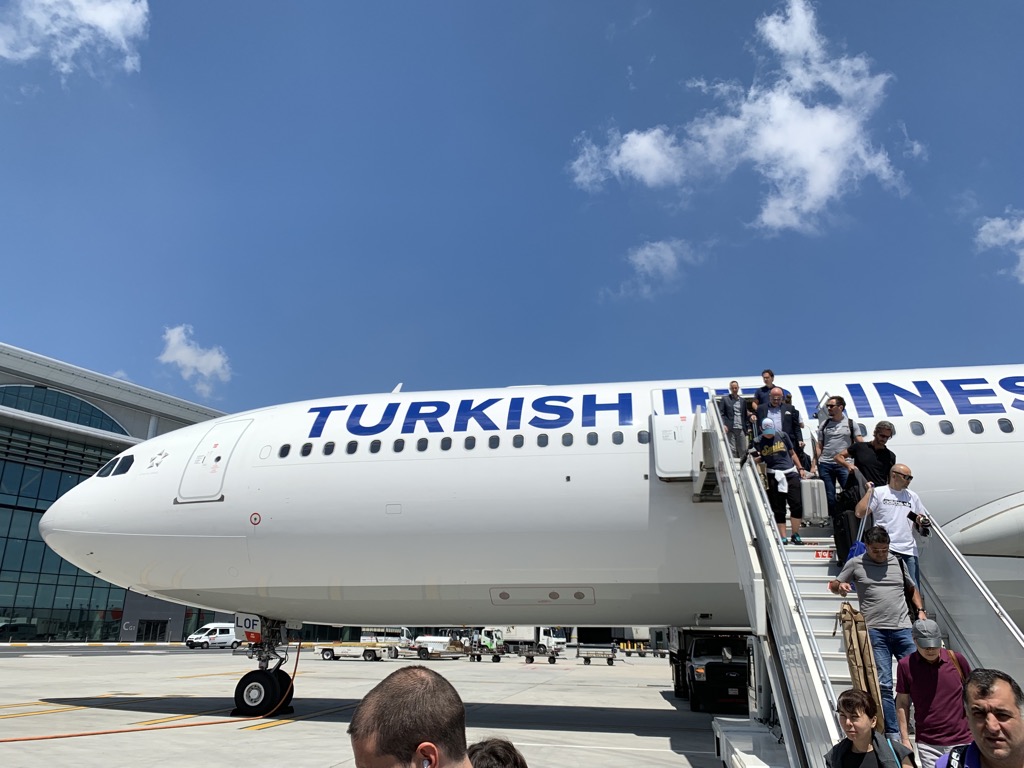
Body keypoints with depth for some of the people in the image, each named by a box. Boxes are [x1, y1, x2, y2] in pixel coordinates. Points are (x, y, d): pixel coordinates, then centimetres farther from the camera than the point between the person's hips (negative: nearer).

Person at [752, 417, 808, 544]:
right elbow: (759, 459, 13)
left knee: (797, 505, -6)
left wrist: (800, 468, 14)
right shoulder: (758, 442, 4)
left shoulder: (782, 436, 7)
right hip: (774, 476, -1)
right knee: (778, 509, 1)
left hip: (791, 473, 1)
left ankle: (795, 535, 8)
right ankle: (783, 537, 7)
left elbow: (792, 453, 16)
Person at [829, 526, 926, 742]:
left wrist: (920, 610, 13)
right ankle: (893, 733, 6)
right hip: (875, 631, -2)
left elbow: (912, 588, 27)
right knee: (883, 684, -1)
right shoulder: (856, 564, 5)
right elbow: (833, 586, 12)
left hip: (903, 628, 3)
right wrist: (839, 586, -11)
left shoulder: (897, 562, 13)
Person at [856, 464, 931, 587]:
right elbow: (859, 513, -6)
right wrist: (869, 491, -5)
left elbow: (923, 519, 23)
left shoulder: (912, 496, 19)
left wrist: (923, 522, 0)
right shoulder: (878, 492, 4)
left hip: (909, 550, 4)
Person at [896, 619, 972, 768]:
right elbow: (902, 703, 1)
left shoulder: (956, 659, -4)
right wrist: (905, 739, 0)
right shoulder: (905, 665, -7)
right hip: (928, 745, -1)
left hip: (962, 741, 1)